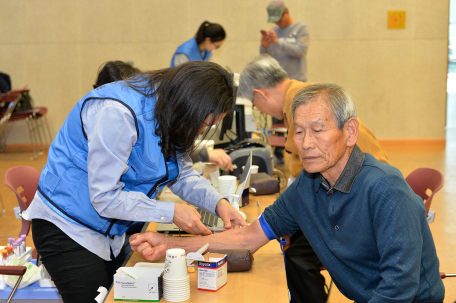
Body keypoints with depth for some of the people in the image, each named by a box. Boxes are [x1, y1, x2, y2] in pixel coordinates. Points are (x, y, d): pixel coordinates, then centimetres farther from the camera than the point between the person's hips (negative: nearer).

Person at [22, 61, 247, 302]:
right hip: (67, 227, -8)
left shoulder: (166, 111, -3)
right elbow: (104, 198, -27)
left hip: (111, 232, 8)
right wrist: (171, 212, -25)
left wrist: (218, 203, -10)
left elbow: (181, 173, 8)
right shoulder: (116, 114, -29)